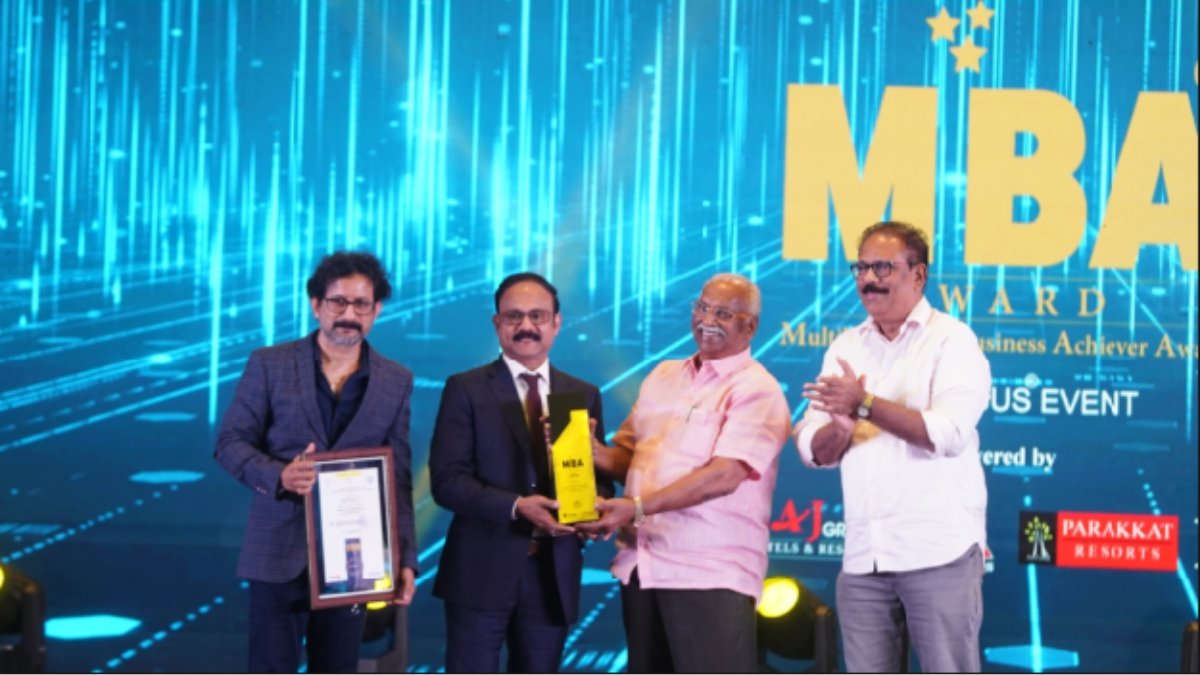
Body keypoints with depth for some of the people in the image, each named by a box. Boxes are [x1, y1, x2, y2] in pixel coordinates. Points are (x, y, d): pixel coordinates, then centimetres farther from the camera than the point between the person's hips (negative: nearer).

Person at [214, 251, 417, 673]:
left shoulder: (396, 381, 6)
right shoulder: (269, 365, 0)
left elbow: (398, 478, 5)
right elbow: (229, 443, 0)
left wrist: (405, 558, -3)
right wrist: (279, 475, -20)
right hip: (280, 551, -2)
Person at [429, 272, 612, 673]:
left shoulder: (584, 395, 12)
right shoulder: (466, 389, 0)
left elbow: (600, 477, 11)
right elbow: (447, 480, -8)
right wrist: (516, 507, -22)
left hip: (554, 575, 4)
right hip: (482, 572, -4)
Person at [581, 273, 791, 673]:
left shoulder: (756, 390, -8)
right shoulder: (663, 375, 15)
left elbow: (725, 475, -19)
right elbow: (628, 452, 20)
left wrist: (637, 507, -24)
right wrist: (599, 455, -4)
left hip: (710, 572, -7)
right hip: (643, 565, 7)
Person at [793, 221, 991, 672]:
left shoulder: (951, 339, -3)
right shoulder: (845, 347, 13)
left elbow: (948, 432, -18)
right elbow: (813, 449, 5)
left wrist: (865, 405, -22)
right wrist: (839, 429, -17)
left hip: (938, 551, -5)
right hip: (863, 555, 5)